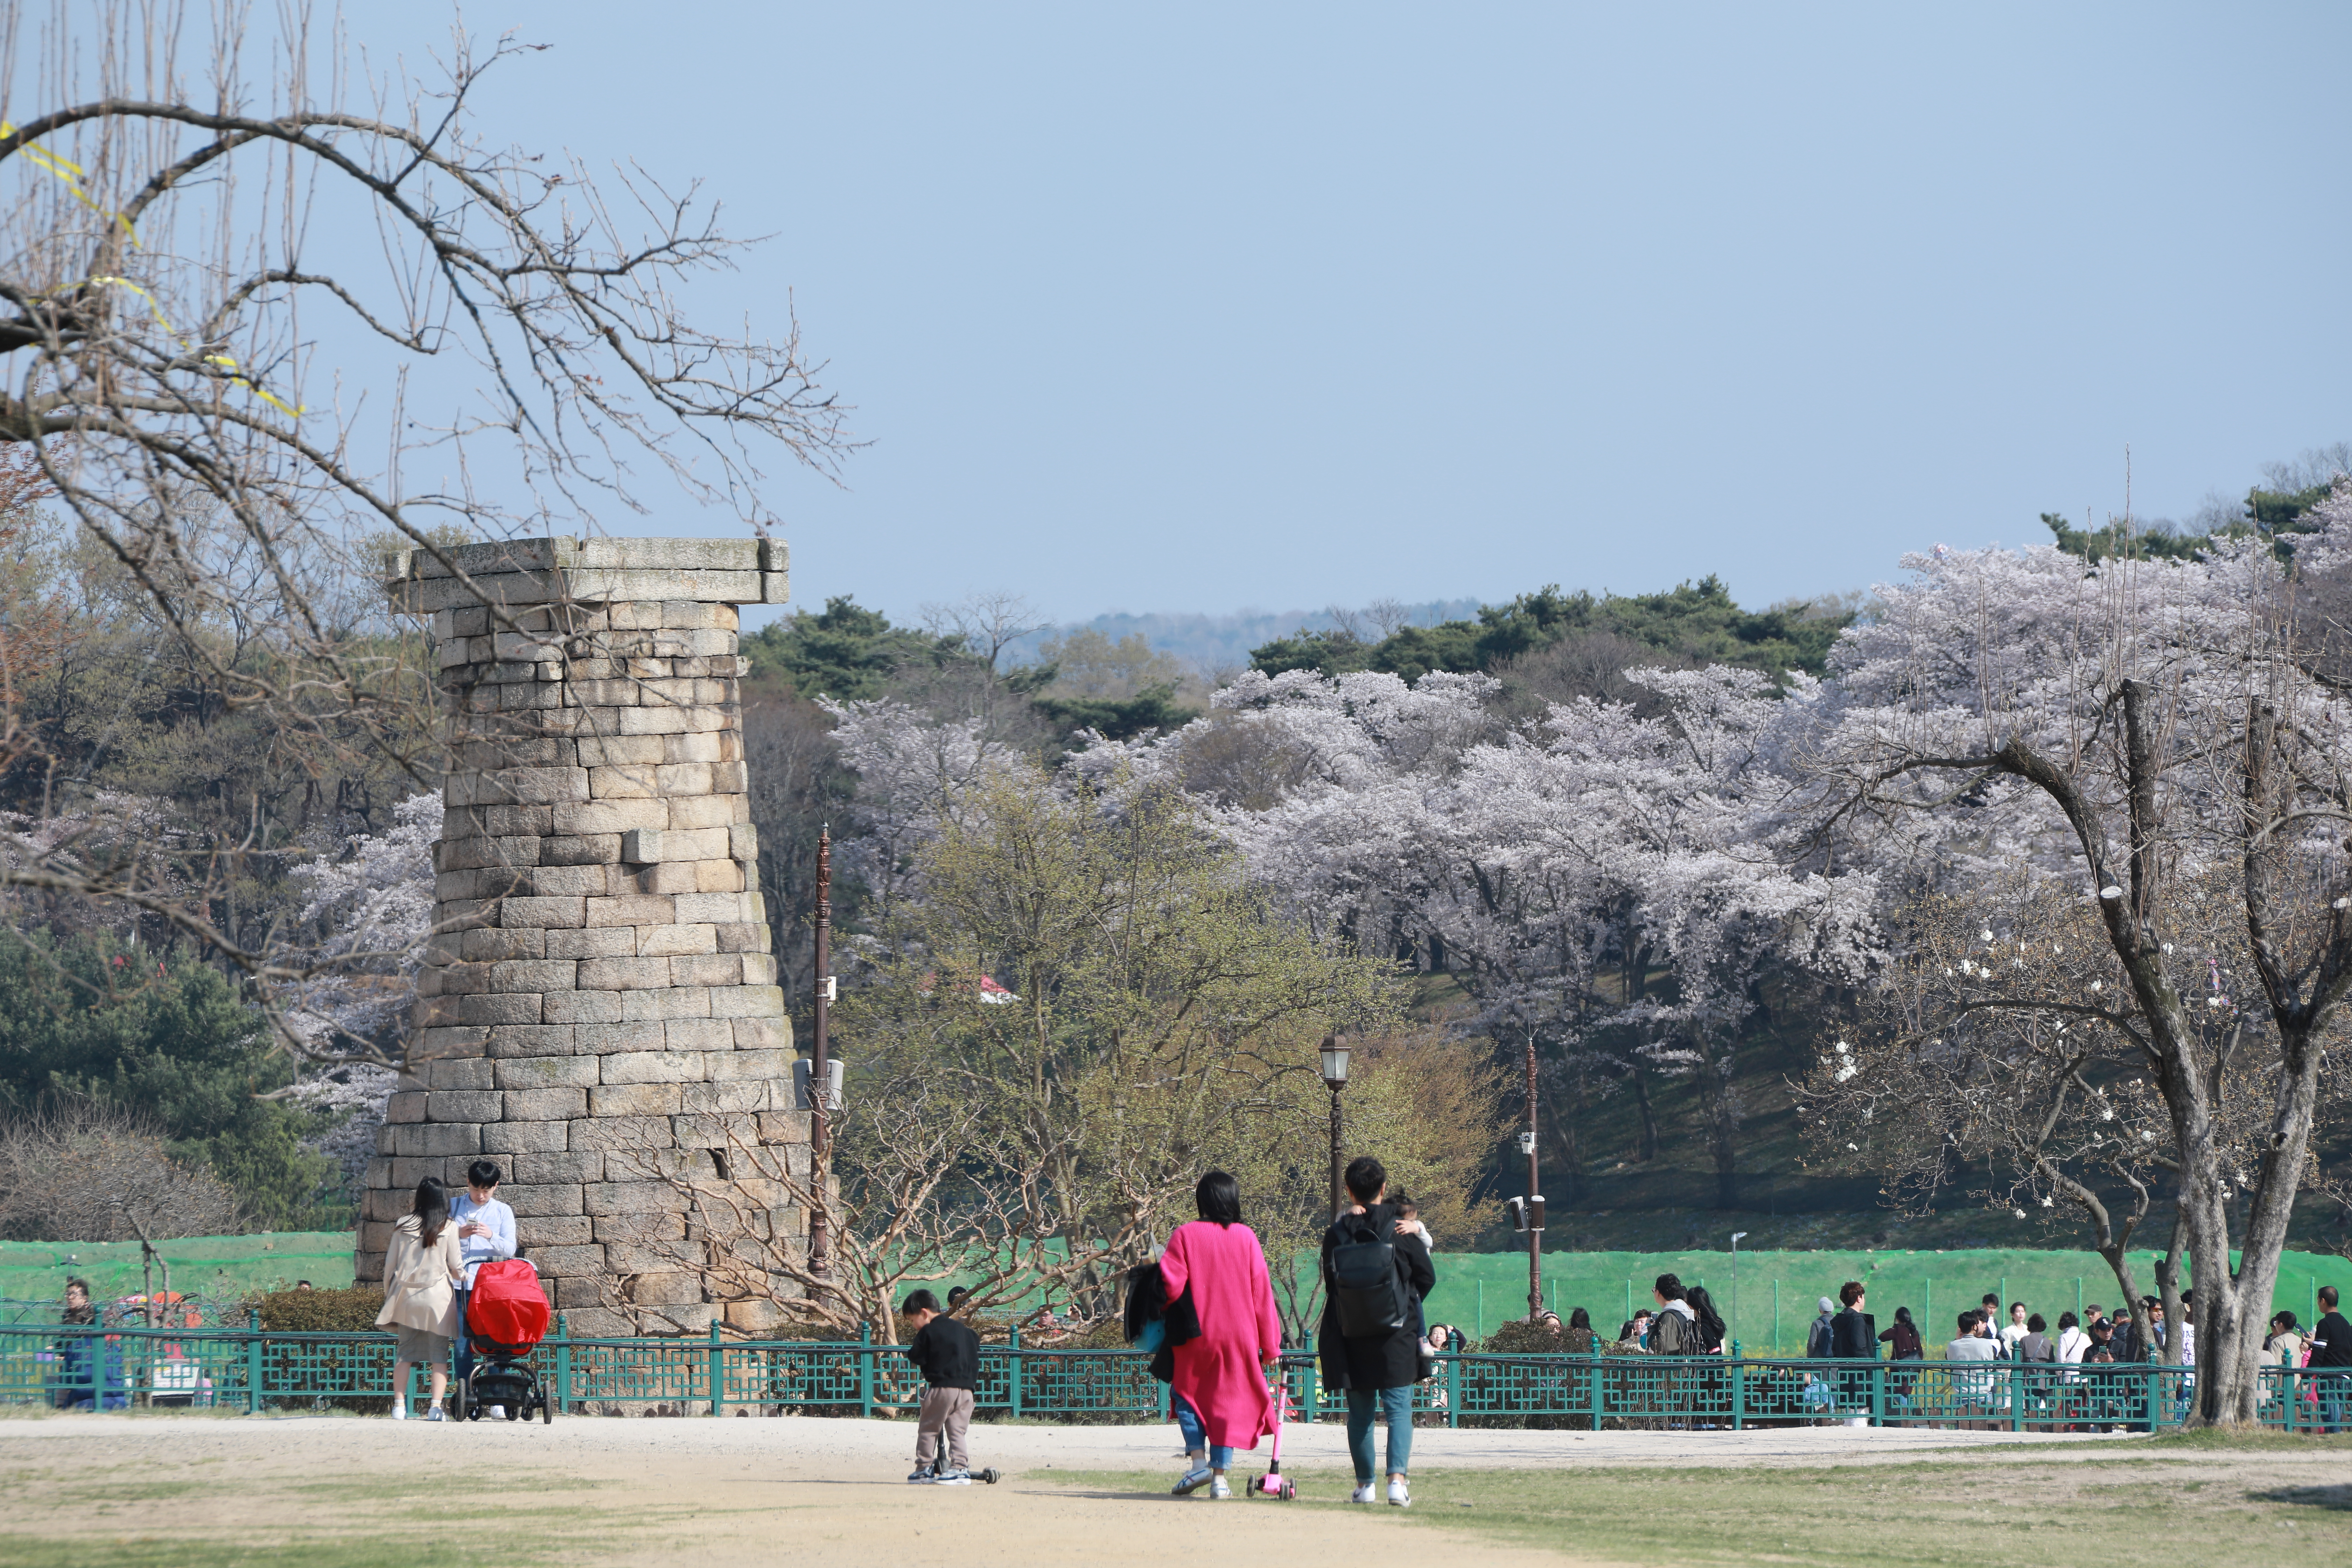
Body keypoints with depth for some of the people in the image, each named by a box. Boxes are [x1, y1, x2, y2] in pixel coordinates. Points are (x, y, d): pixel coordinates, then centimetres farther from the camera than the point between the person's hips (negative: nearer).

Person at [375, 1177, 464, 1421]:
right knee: (439, 1355, 0)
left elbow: (390, 1262, 8)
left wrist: (389, 1292, 20)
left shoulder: (403, 1226, 4)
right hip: (437, 1297, -2)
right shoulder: (448, 1228, -3)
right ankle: (436, 1407, -9)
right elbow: (456, 1267, 2)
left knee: (405, 1352, 9)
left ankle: (399, 1405, 4)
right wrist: (463, 1276, 25)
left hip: (406, 1295, 2)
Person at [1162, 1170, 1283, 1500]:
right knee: (1229, 1399, 9)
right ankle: (1220, 1476, 3)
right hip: (1239, 1337, 2)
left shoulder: (1185, 1235, -7)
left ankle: (1198, 1459, -3)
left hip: (1196, 1334, -2)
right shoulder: (1246, 1238, 0)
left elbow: (1171, 1284, -14)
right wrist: (1270, 1345, 6)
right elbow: (1262, 1294, 1)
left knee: (1186, 1395, 15)